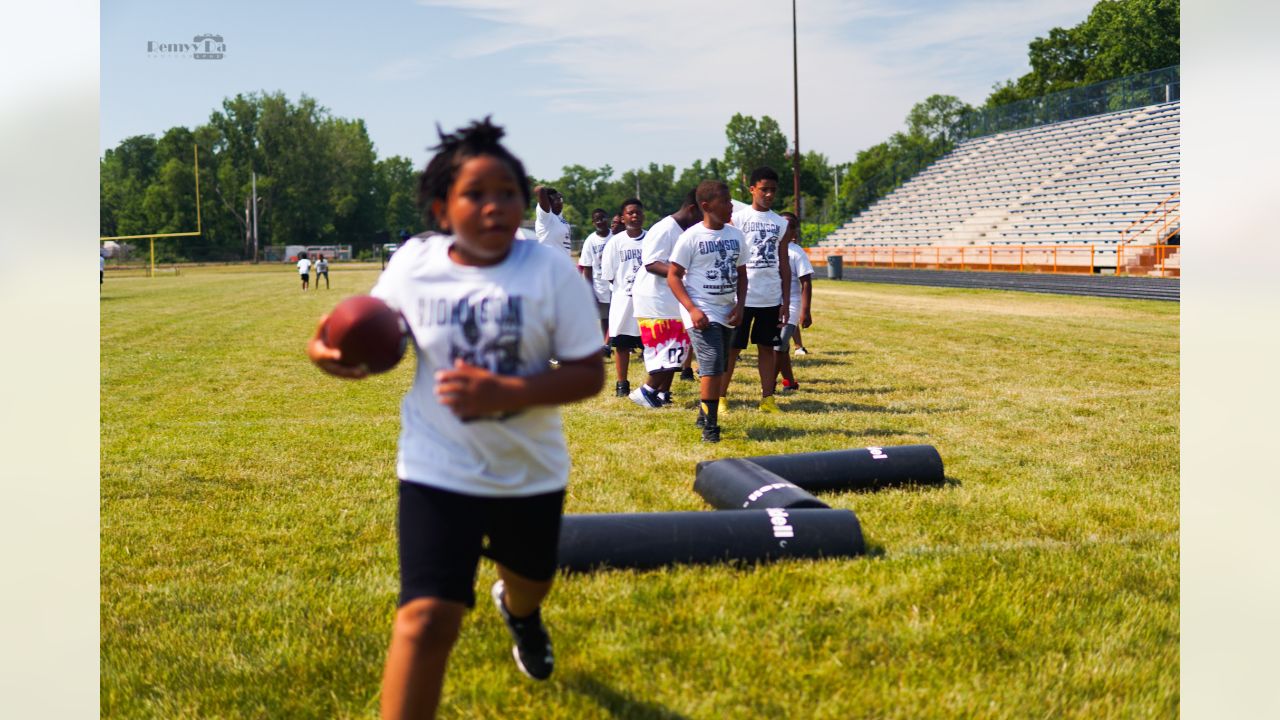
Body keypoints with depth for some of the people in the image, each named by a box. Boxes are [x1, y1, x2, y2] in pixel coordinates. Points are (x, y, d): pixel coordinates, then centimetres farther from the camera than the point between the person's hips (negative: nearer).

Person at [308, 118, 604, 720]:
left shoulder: (550, 271, -16)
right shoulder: (412, 264, -10)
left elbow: (588, 374, -16)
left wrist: (504, 392, -31)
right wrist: (327, 348, -15)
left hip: (531, 471, 2)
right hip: (438, 471, -1)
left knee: (530, 581, 29)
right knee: (427, 618, -15)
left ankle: (518, 610, 70)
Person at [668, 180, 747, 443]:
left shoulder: (736, 235, 7)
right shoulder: (691, 237, -10)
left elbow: (741, 274, 16)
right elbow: (673, 276, -9)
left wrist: (740, 305, 1)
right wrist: (693, 310, -18)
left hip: (727, 311, 6)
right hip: (702, 312, -6)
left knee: (718, 367, 12)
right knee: (712, 365, -14)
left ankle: (704, 414, 29)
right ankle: (710, 424, -7)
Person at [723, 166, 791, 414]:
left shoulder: (781, 224, 9)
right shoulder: (737, 218, -3)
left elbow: (784, 266, 11)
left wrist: (785, 302, 6)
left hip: (771, 298, 4)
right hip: (742, 296, -4)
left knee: (767, 347, 8)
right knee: (732, 348, 1)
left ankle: (767, 398, 12)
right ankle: (720, 396, 9)